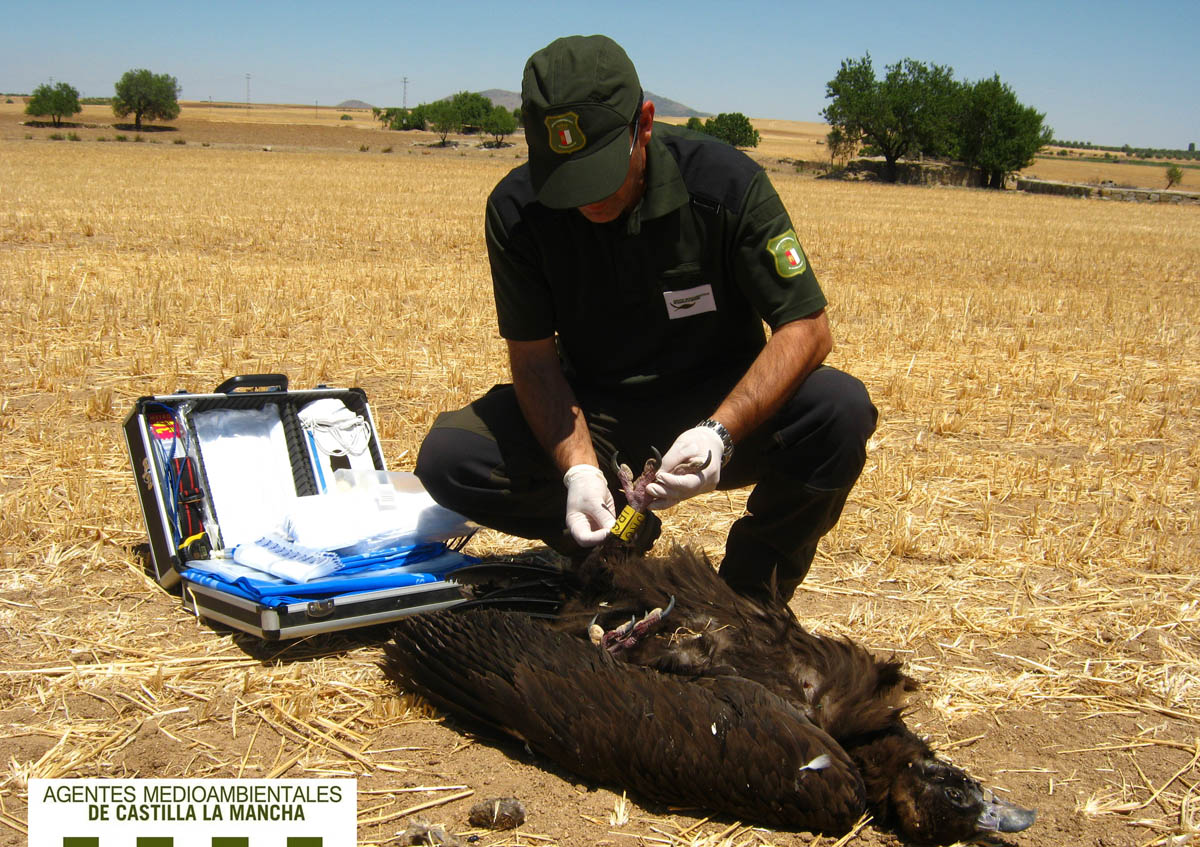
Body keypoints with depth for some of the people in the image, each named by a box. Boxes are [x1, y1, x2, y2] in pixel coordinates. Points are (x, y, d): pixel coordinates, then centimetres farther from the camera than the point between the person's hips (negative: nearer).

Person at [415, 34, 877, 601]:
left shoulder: (724, 182, -19)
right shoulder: (516, 209, -14)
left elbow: (806, 327, -18)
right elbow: (533, 357, -11)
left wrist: (719, 431, -34)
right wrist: (578, 467, -30)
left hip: (720, 406, -1)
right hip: (589, 413, 2)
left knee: (841, 409, -31)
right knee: (447, 459, -22)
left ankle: (750, 592, -6)